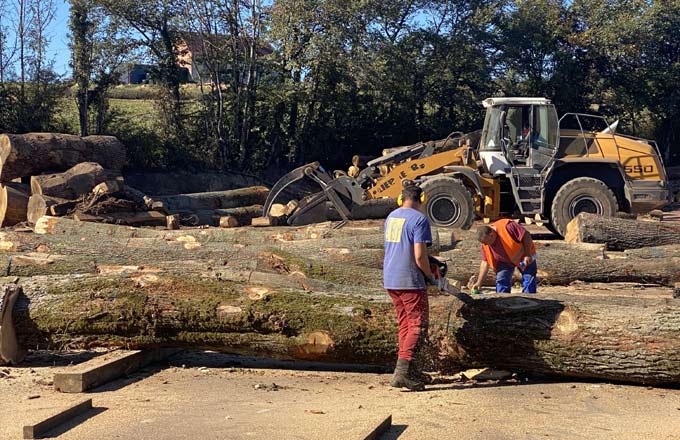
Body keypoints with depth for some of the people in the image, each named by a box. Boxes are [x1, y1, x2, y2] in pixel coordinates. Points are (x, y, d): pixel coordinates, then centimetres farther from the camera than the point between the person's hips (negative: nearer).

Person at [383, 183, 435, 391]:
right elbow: (419, 256, -18)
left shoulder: (391, 217, 12)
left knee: (405, 324, 17)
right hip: (410, 281, -8)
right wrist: (430, 276, -1)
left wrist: (429, 260, 23)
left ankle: (410, 369, 20)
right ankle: (402, 372, -12)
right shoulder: (419, 219, -12)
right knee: (418, 326, -3)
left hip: (390, 280, 8)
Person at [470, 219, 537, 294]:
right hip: (504, 261, 4)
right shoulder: (485, 244, -17)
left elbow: (526, 236, -30)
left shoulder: (507, 227, -36)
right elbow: (485, 262, -10)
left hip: (523, 255, -4)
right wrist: (479, 282, -16)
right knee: (501, 280, -10)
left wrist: (528, 255, -29)